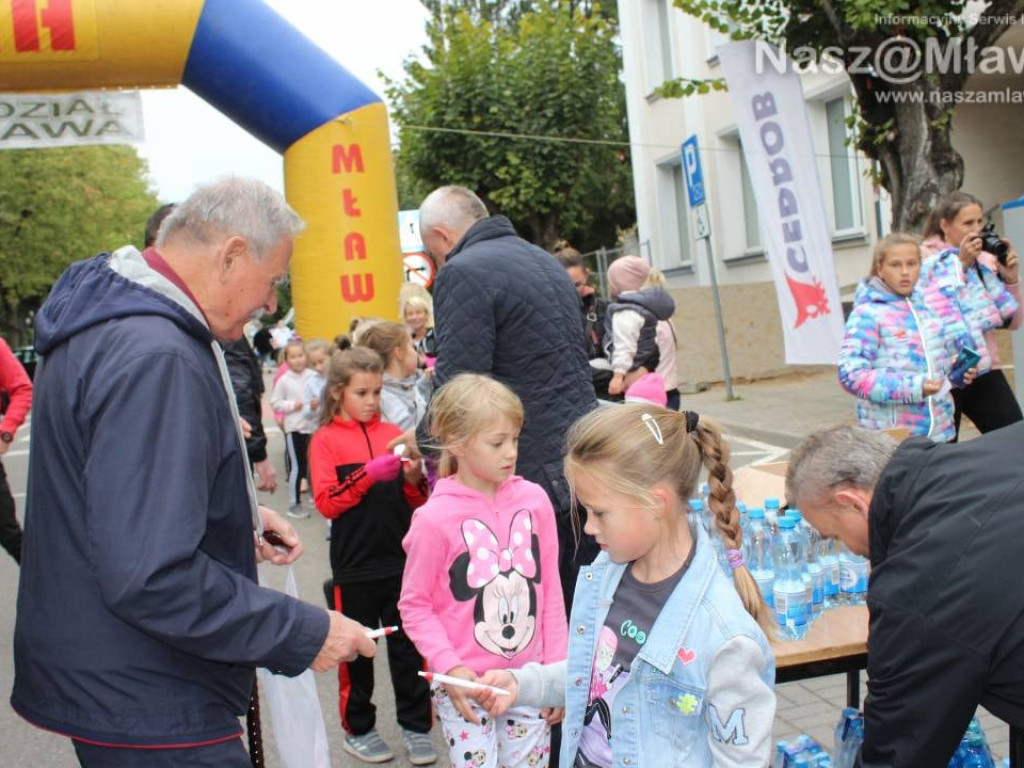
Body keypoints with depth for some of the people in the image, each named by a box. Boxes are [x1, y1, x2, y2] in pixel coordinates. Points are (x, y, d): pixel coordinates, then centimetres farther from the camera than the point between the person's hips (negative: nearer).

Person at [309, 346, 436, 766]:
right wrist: (370, 473, -23)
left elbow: (416, 501, 11)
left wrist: (413, 480, -11)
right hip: (354, 566, -2)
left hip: (401, 561, 3)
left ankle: (416, 725, 21)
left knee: (408, 647, 8)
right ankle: (357, 728, 27)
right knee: (356, 650, 11)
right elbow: (326, 502, -13)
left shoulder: (393, 433, 7)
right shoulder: (326, 439, -2)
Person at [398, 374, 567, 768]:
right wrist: (449, 667, -15)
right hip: (465, 684, -3)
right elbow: (414, 605, -5)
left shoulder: (534, 499, -4)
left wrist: (556, 669, 5)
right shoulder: (435, 517, -13)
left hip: (530, 677, 3)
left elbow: (550, 589, 3)